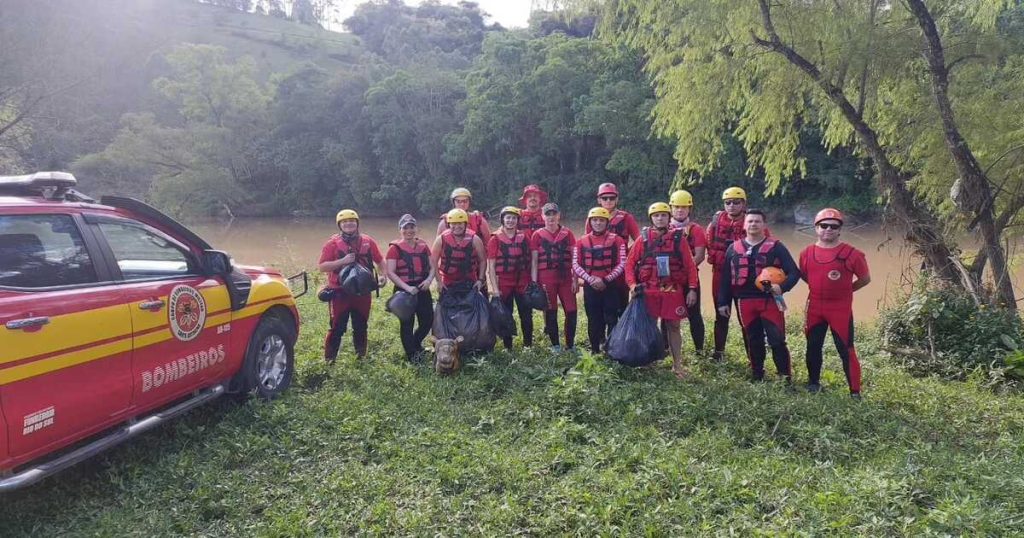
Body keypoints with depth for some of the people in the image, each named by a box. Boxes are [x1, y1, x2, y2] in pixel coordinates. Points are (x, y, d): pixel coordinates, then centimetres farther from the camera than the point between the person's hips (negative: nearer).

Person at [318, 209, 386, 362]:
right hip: (340, 292, -3)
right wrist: (342, 261, -21)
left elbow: (380, 261, 14)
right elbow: (322, 267, -10)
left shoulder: (368, 242, 5)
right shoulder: (333, 243, -5)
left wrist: (382, 275, -3)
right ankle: (329, 358, 9)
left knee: (361, 326, 14)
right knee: (337, 328, -2)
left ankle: (361, 355, 27)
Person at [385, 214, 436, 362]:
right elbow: (390, 272, -12)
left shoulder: (423, 246, 8)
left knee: (428, 321, 9)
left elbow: (432, 267, 12)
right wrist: (407, 287, -21)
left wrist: (429, 279, -9)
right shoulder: (395, 248, -7)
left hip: (422, 290, 5)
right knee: (407, 324, 5)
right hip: (404, 291, -5)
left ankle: (415, 344, 37)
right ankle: (412, 356, 19)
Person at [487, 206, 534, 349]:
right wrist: (494, 288, -8)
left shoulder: (524, 238, 6)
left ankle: (528, 345, 18)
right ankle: (507, 347, 17)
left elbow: (530, 261, 10)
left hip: (523, 283, 2)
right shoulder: (495, 239, -2)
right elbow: (491, 266, -3)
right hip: (504, 283, -2)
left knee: (527, 315, 5)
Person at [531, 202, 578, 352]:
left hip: (565, 278, 1)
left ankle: (570, 344, 13)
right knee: (550, 312, 6)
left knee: (571, 311, -2)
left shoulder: (567, 233, 6)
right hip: (546, 280, -1)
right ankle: (555, 345, 18)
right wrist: (534, 283, -2)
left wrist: (575, 280, 1)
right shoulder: (537, 235, 3)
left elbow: (574, 259, 7)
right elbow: (534, 261, 3)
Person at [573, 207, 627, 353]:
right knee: (594, 320, 7)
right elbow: (576, 265, 1)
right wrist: (590, 279, -12)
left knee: (612, 319, -1)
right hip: (590, 287, 2)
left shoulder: (616, 240, 1)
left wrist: (606, 280, -13)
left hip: (611, 286, -2)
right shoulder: (582, 242, 6)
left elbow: (622, 264, -5)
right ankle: (595, 350, 18)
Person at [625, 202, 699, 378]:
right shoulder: (643, 239, 2)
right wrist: (632, 284, -6)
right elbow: (630, 263, 5)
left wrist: (692, 289, -4)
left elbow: (690, 265, 1)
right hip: (649, 291, 1)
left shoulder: (679, 238, 1)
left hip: (673, 291, 0)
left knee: (674, 327, 5)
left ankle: (677, 365, 14)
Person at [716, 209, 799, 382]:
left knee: (777, 340, -6)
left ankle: (786, 378, 4)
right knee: (753, 341, 11)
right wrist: (723, 302, 8)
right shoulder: (734, 248, 11)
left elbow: (794, 272, -1)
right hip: (744, 302, 3)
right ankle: (757, 377, 23)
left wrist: (782, 287, -19)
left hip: (770, 300, -3)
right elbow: (726, 277, 12)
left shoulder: (775, 247, 2)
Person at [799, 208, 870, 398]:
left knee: (845, 350, -3)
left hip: (841, 309, -4)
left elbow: (865, 278, 2)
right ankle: (813, 383, 31)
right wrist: (821, 287, 12)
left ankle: (855, 391, 5)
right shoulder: (807, 253, 2)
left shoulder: (850, 254, -9)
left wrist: (844, 290, 3)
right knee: (813, 347, 13)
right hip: (815, 307, 4)